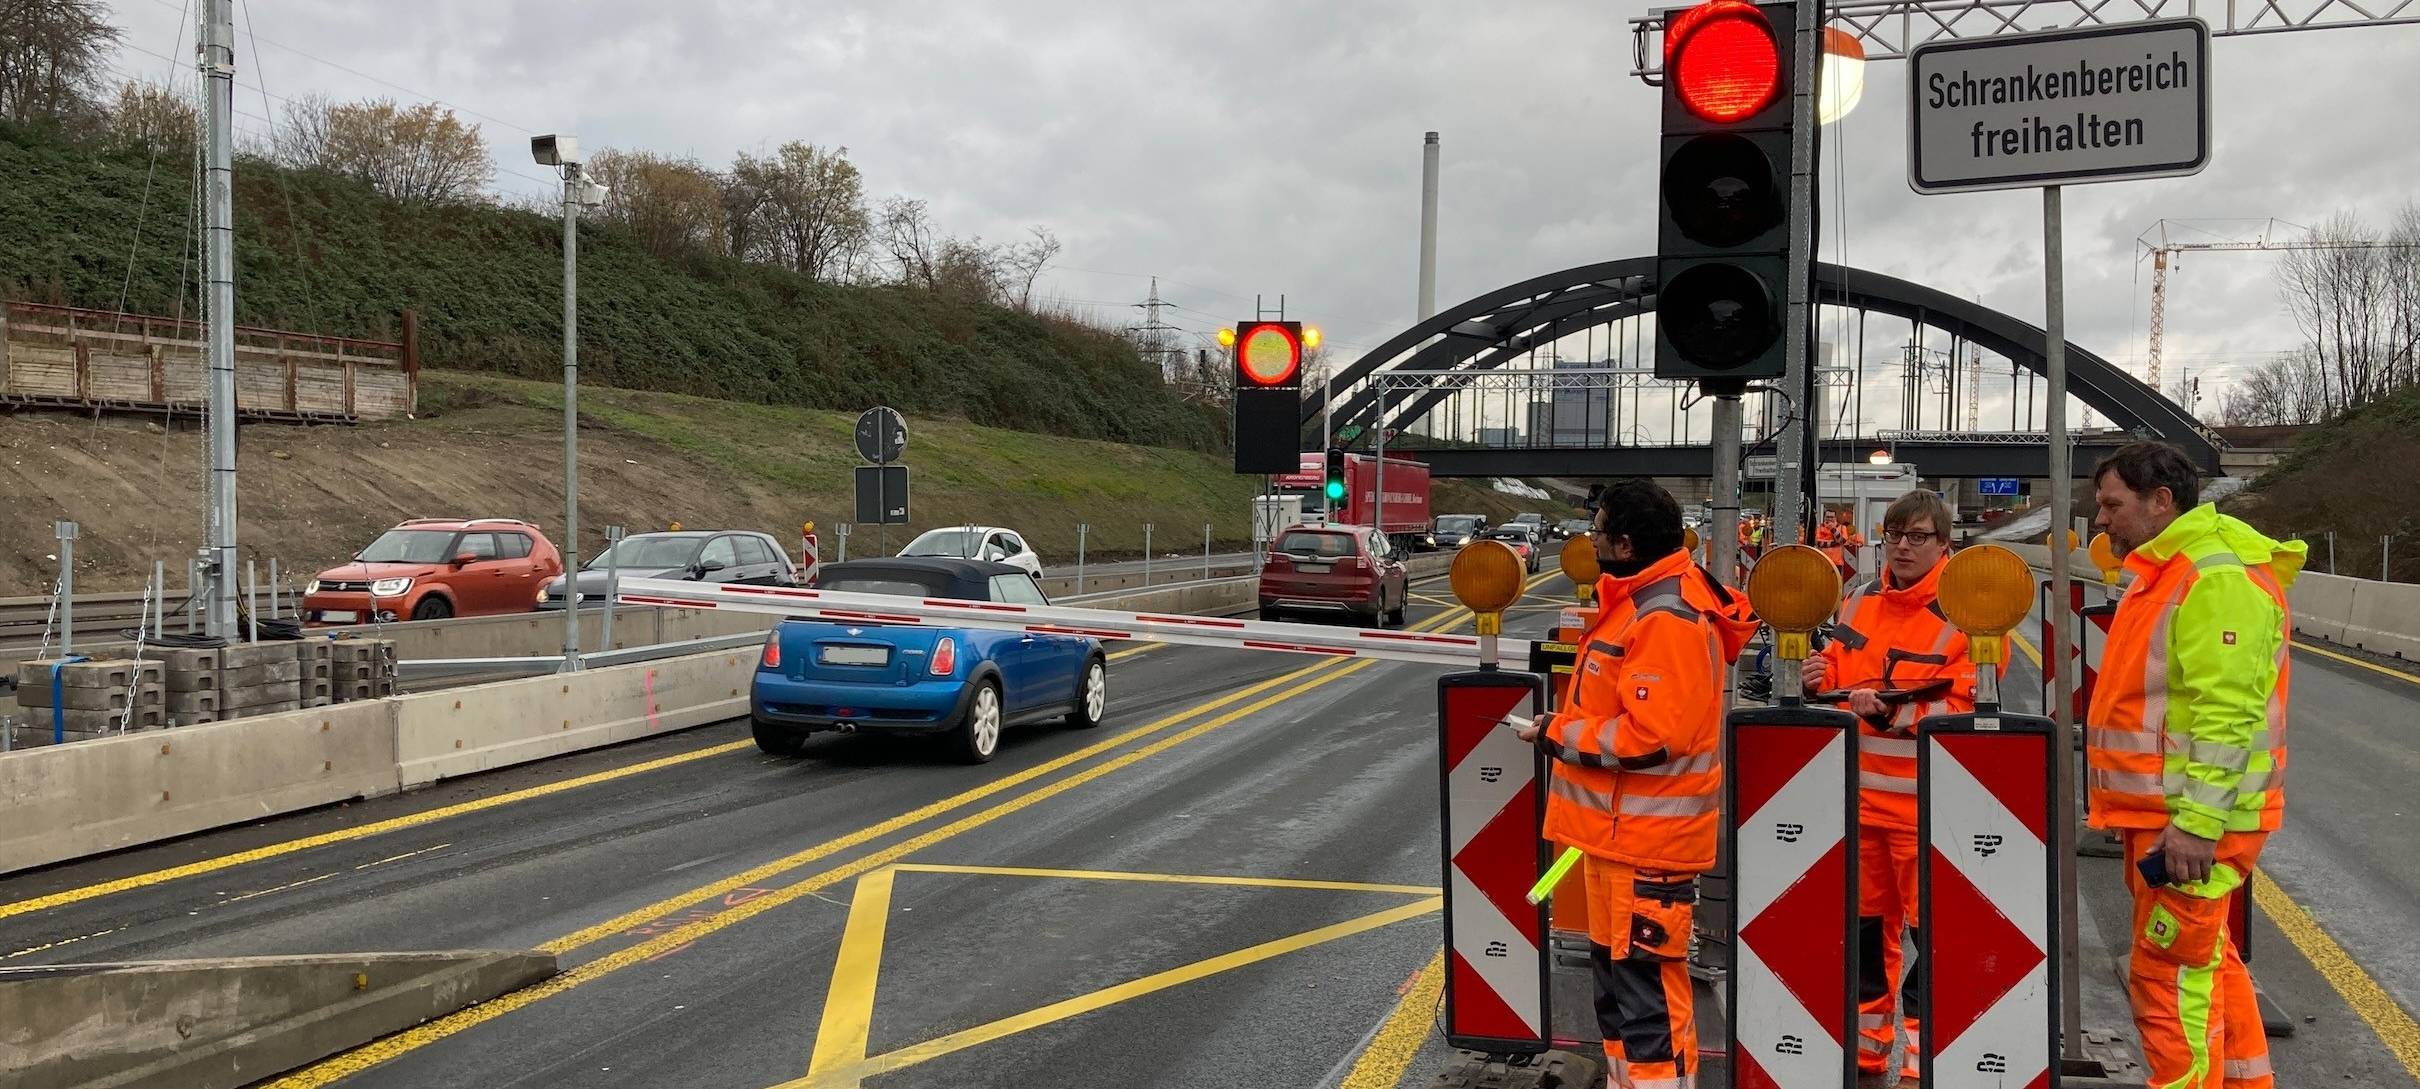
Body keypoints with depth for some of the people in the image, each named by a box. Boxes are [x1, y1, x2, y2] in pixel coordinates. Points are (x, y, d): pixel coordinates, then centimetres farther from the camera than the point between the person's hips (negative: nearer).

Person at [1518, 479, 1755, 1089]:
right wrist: (1564, 728, 5)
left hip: (1648, 834, -11)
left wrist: (1555, 735, -17)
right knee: (1615, 970, 21)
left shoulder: (1667, 619, -22)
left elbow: (1650, 736, -28)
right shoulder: (1640, 601, 12)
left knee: (1647, 983, -5)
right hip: (1619, 826, 11)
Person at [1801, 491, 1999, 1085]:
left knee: (1931, 930, 0)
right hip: (1858, 794, 6)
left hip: (1926, 805, -6)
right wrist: (1820, 675, -3)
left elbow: (1967, 711, -16)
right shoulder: (1862, 599, 8)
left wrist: (1893, 709, -25)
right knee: (1864, 922, 16)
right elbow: (1841, 669, 19)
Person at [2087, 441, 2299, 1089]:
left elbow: (2228, 714, -25)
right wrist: (2151, 812, 24)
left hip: (2192, 820, -11)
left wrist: (2197, 823, -27)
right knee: (2203, 962, 18)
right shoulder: (2166, 573, 17)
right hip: (2163, 813, 11)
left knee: (2169, 975, -7)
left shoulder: (2219, 576, -17)